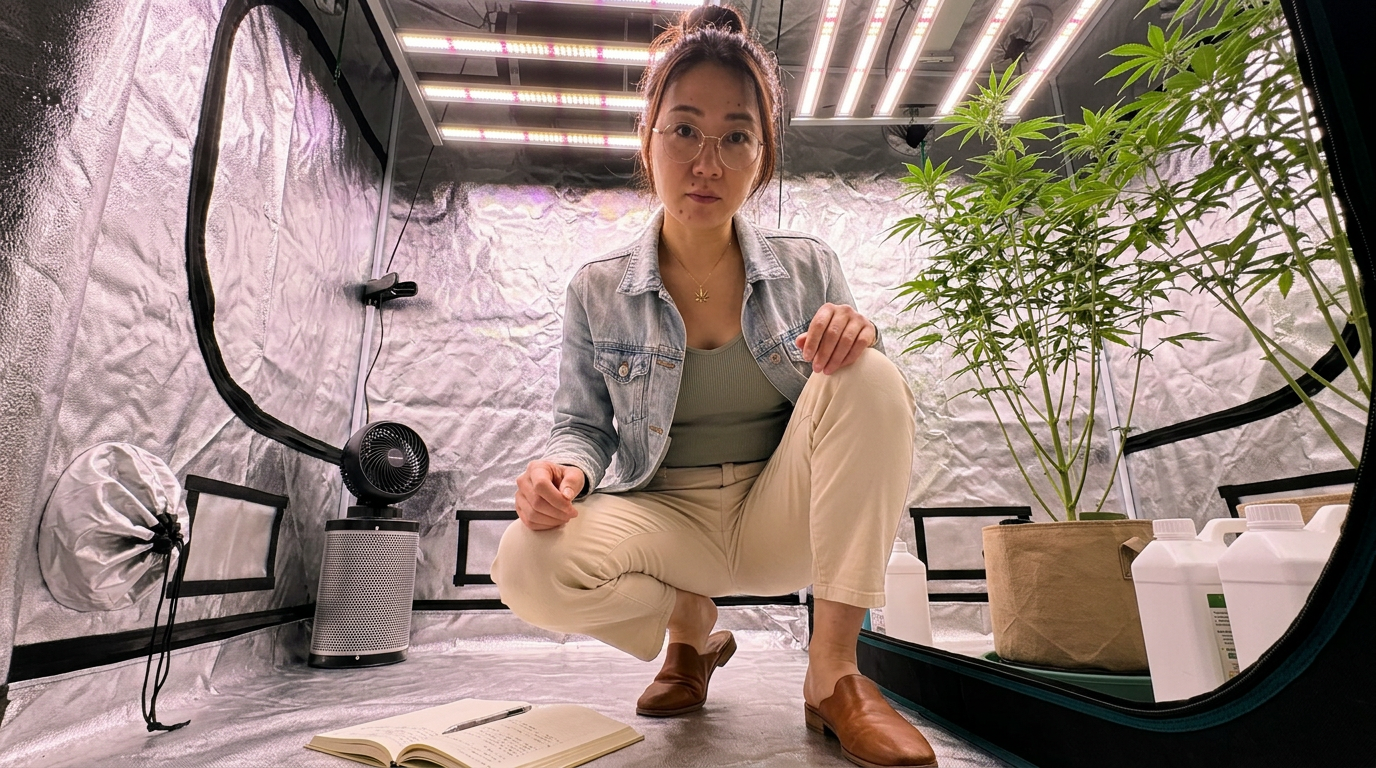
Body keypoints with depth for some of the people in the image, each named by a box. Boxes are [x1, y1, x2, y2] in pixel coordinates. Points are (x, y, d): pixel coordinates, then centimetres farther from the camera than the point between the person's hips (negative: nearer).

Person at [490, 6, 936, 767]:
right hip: (667, 520, 0)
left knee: (871, 379, -25)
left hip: (782, 515, 1)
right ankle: (690, 624, 7)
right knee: (529, 566, -29)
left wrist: (854, 341, -20)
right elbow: (585, 426, 4)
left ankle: (832, 670, -15)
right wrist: (562, 467, -20)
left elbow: (860, 408, 3)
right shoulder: (598, 290, -1)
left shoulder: (808, 268, 0)